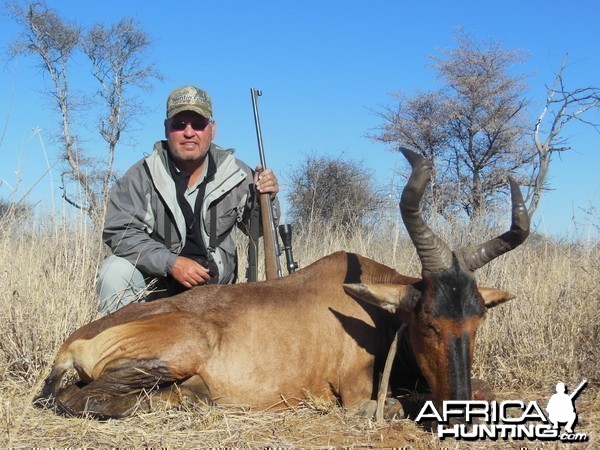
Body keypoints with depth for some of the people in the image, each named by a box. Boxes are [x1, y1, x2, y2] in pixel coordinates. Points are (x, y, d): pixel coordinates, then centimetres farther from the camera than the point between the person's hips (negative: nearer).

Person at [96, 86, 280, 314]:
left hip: (212, 294, 2)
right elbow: (119, 232, -17)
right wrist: (171, 263, -26)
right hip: (154, 289, -2)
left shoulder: (236, 175, -6)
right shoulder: (142, 175, -11)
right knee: (114, 271, -27)